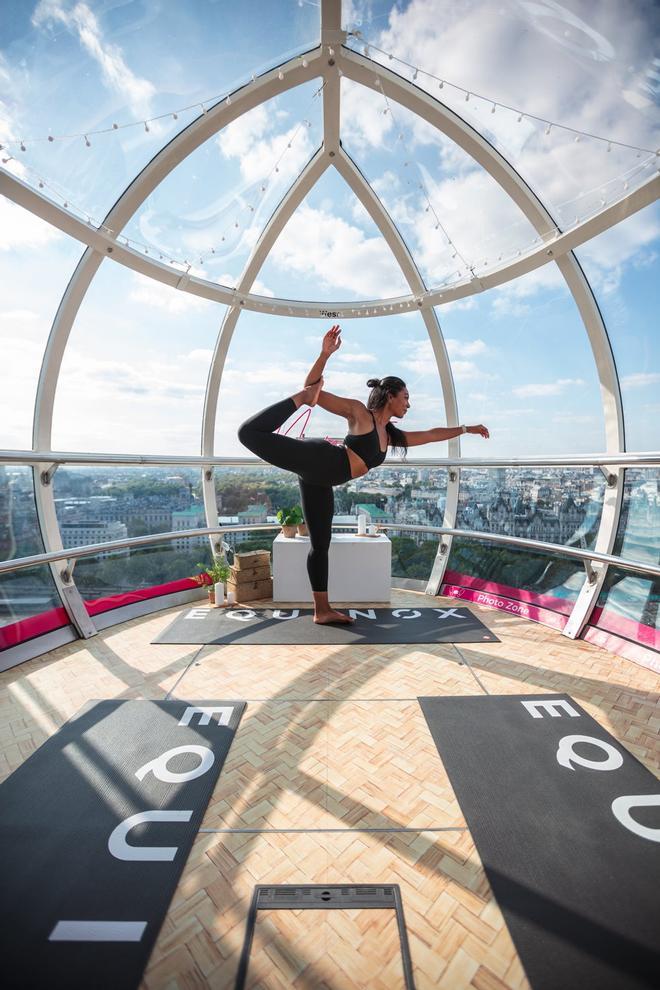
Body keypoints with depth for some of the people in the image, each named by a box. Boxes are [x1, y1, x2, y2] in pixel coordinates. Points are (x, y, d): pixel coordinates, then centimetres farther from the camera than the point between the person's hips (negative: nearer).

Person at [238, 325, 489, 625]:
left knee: (320, 545, 9)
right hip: (316, 459, -6)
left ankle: (322, 610, 16)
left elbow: (431, 434, 33)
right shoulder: (359, 412, 4)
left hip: (320, 480, 6)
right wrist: (325, 353, -9)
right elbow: (312, 387, 2)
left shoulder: (391, 435, 22)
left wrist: (467, 428, 38)